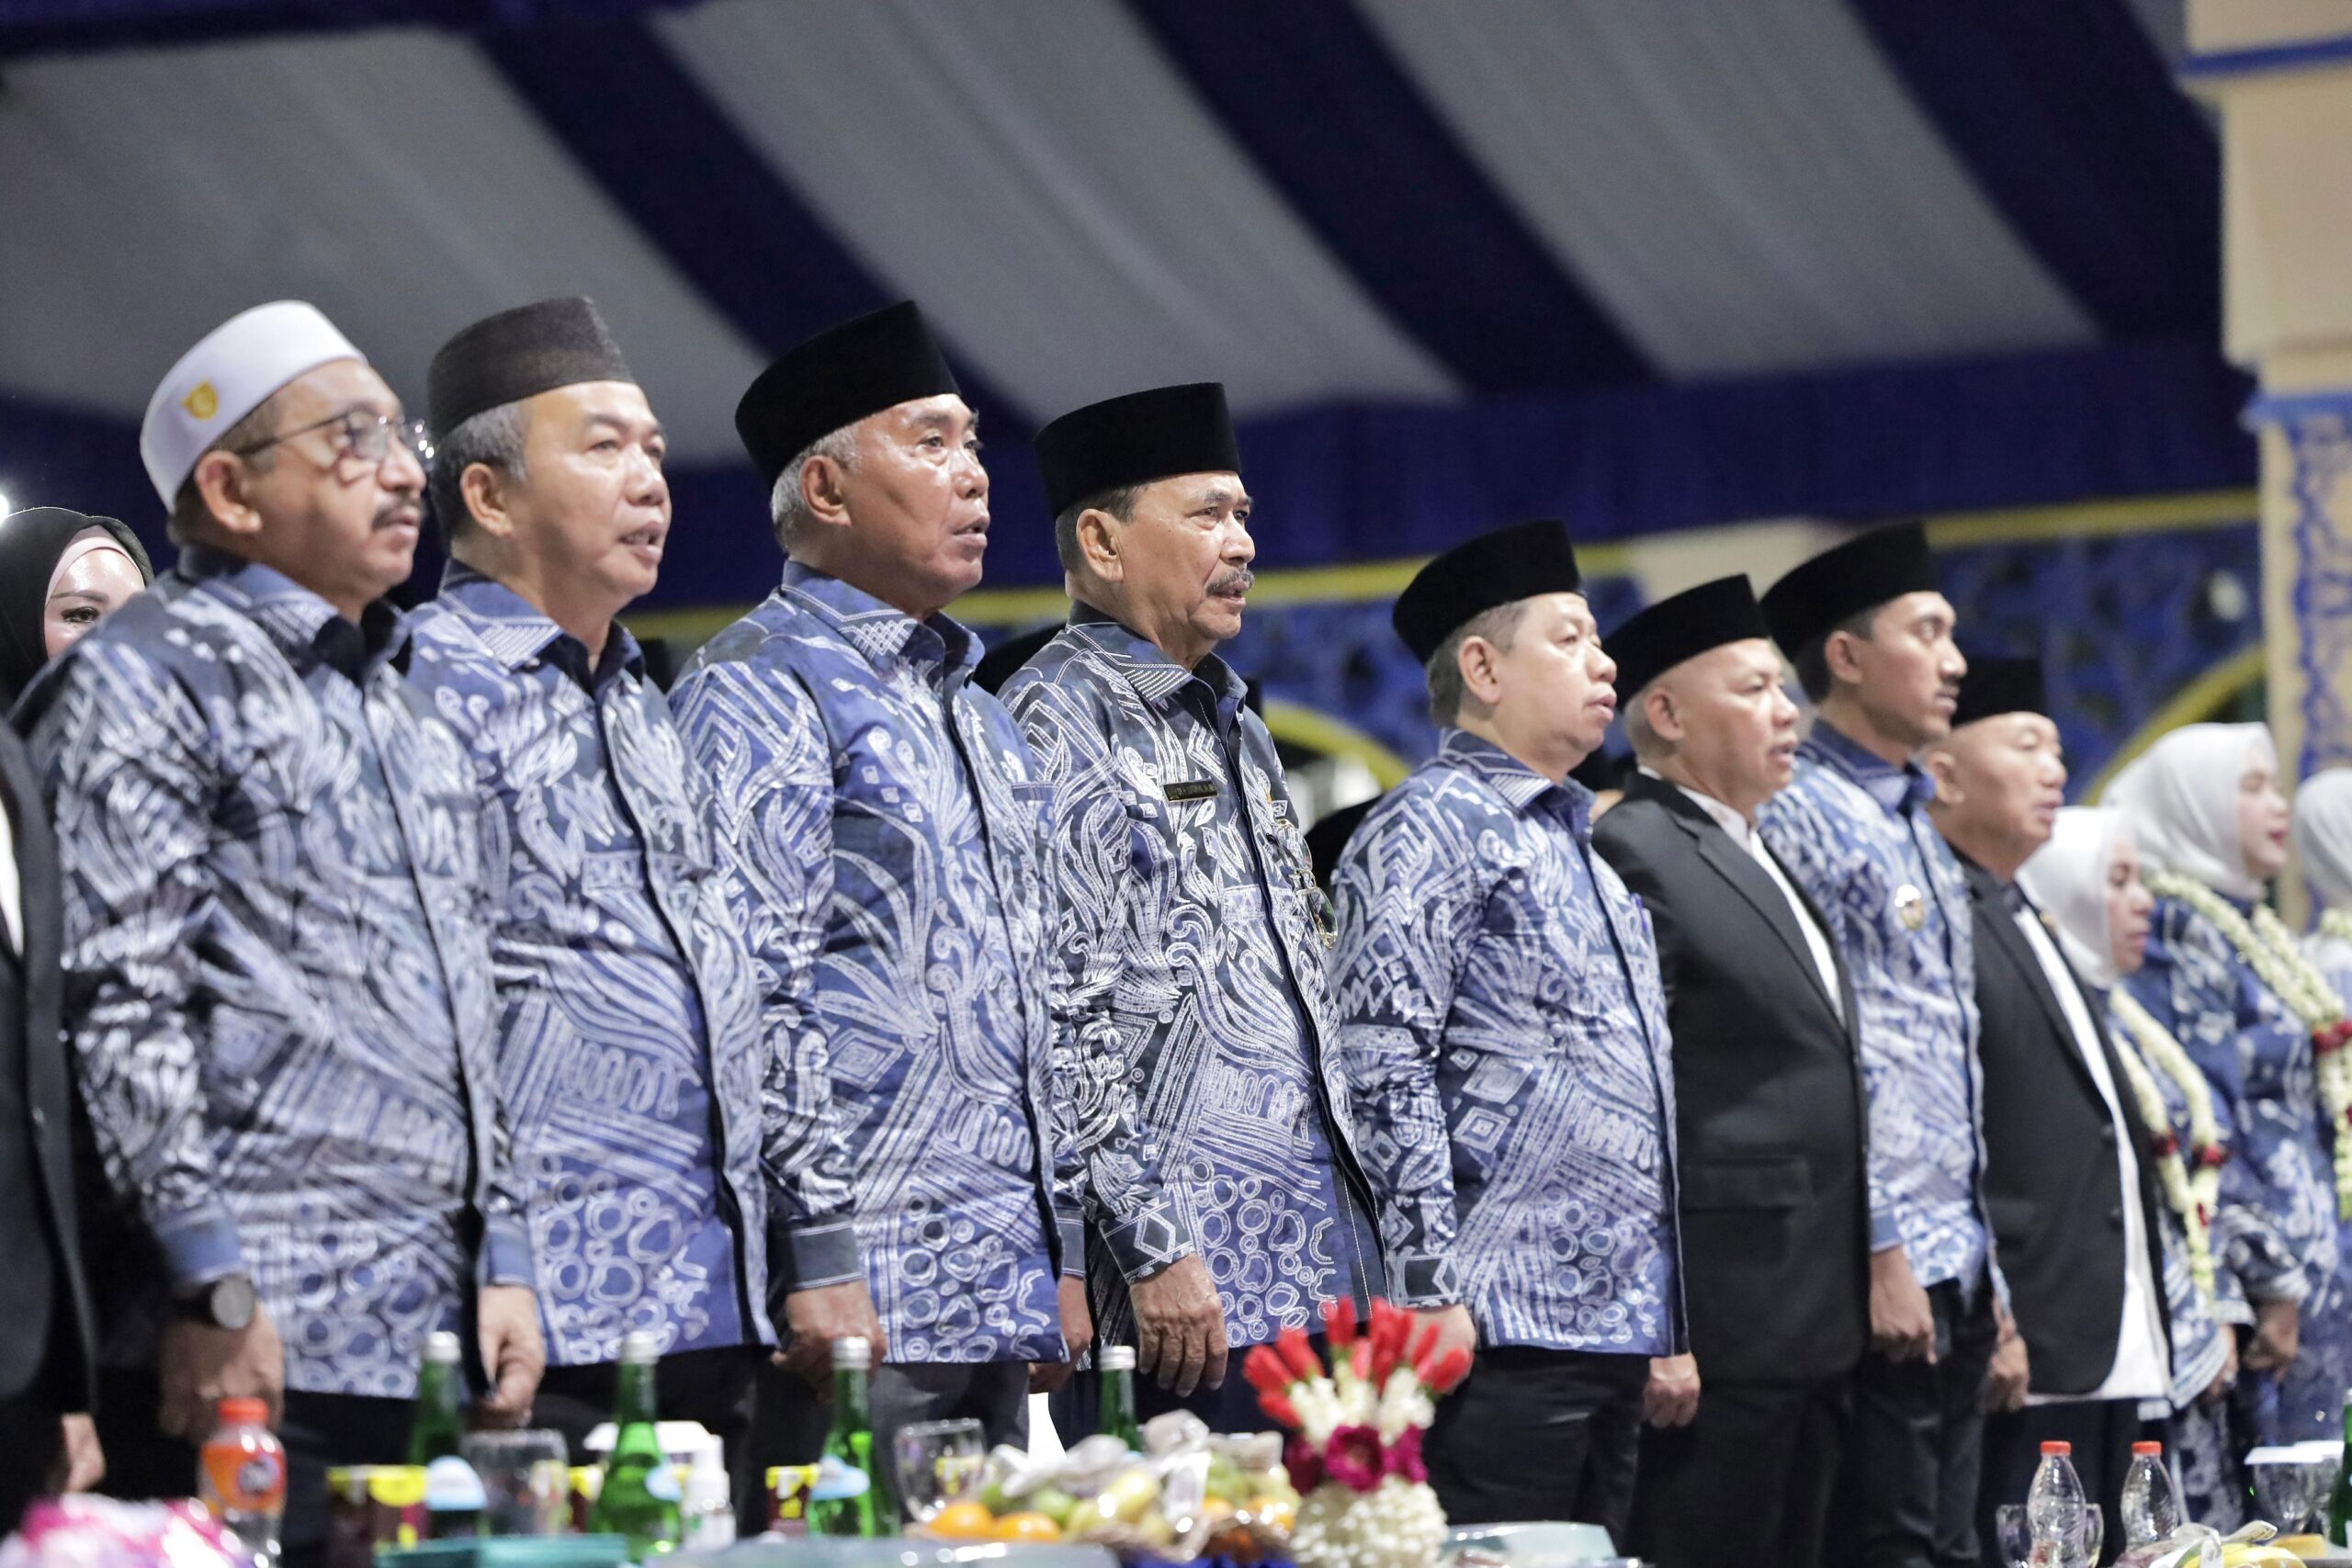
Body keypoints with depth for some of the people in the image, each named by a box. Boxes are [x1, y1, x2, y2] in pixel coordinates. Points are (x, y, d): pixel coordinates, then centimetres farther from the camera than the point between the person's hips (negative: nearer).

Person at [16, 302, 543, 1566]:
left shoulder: (404, 708, 22)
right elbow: (119, 1007, -11)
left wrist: (502, 1259, 15)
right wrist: (212, 1291, -17)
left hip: (436, 1336, 8)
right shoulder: (143, 683, -3)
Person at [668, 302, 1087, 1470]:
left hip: (1000, 1300, 9)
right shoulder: (754, 691, -5)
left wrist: (1060, 1259, 19)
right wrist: (822, 1257, -18)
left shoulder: (979, 719, 22)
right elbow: (751, 993, -14)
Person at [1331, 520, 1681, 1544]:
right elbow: (1386, 1068, -14)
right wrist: (1432, 1293, -20)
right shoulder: (1429, 828, -5)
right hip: (1501, 1330, -9)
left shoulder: (1583, 849, 23)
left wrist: (1666, 1327, 21)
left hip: (1614, 1332, 9)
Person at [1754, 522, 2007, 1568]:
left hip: (1959, 1271, 9)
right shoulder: (1800, 816, -9)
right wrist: (1880, 1251, -17)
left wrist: (1987, 1269, 18)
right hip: (1885, 1267, -9)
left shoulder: (1919, 831, 20)